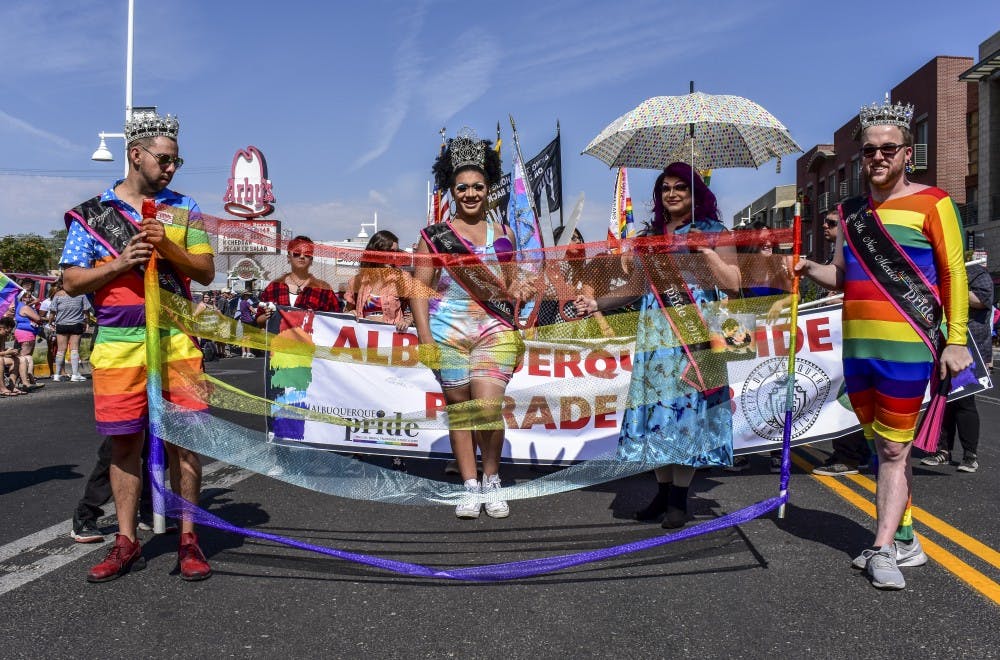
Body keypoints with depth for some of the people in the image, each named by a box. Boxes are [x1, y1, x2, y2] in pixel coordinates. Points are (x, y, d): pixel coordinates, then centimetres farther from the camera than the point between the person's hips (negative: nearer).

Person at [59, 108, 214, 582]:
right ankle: (127, 543, 18)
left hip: (175, 342, 0)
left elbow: (206, 272, 5)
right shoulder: (91, 214, 7)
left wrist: (168, 246, -12)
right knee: (124, 443, 6)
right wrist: (119, 263, -12)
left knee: (183, 438, 0)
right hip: (117, 345, 0)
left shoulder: (183, 209, 9)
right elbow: (71, 282, 5)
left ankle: (188, 539, 11)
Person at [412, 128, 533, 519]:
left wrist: (519, 290, -2)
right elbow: (420, 288, 3)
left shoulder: (503, 234, 13)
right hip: (448, 332, 0)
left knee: (488, 408, -13)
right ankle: (470, 487, 15)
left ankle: (492, 478, 10)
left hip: (495, 330, 0)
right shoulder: (434, 234, 6)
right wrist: (425, 338, -6)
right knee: (458, 409, 4)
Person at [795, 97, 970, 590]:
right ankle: (904, 539, 25)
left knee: (894, 450, -4)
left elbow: (953, 273, -5)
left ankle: (882, 550, 2)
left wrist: (957, 339, -9)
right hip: (857, 349, 7)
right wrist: (810, 269, 2)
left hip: (906, 349, -6)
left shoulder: (931, 203, -3)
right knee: (884, 448, 13)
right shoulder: (853, 213, 15)